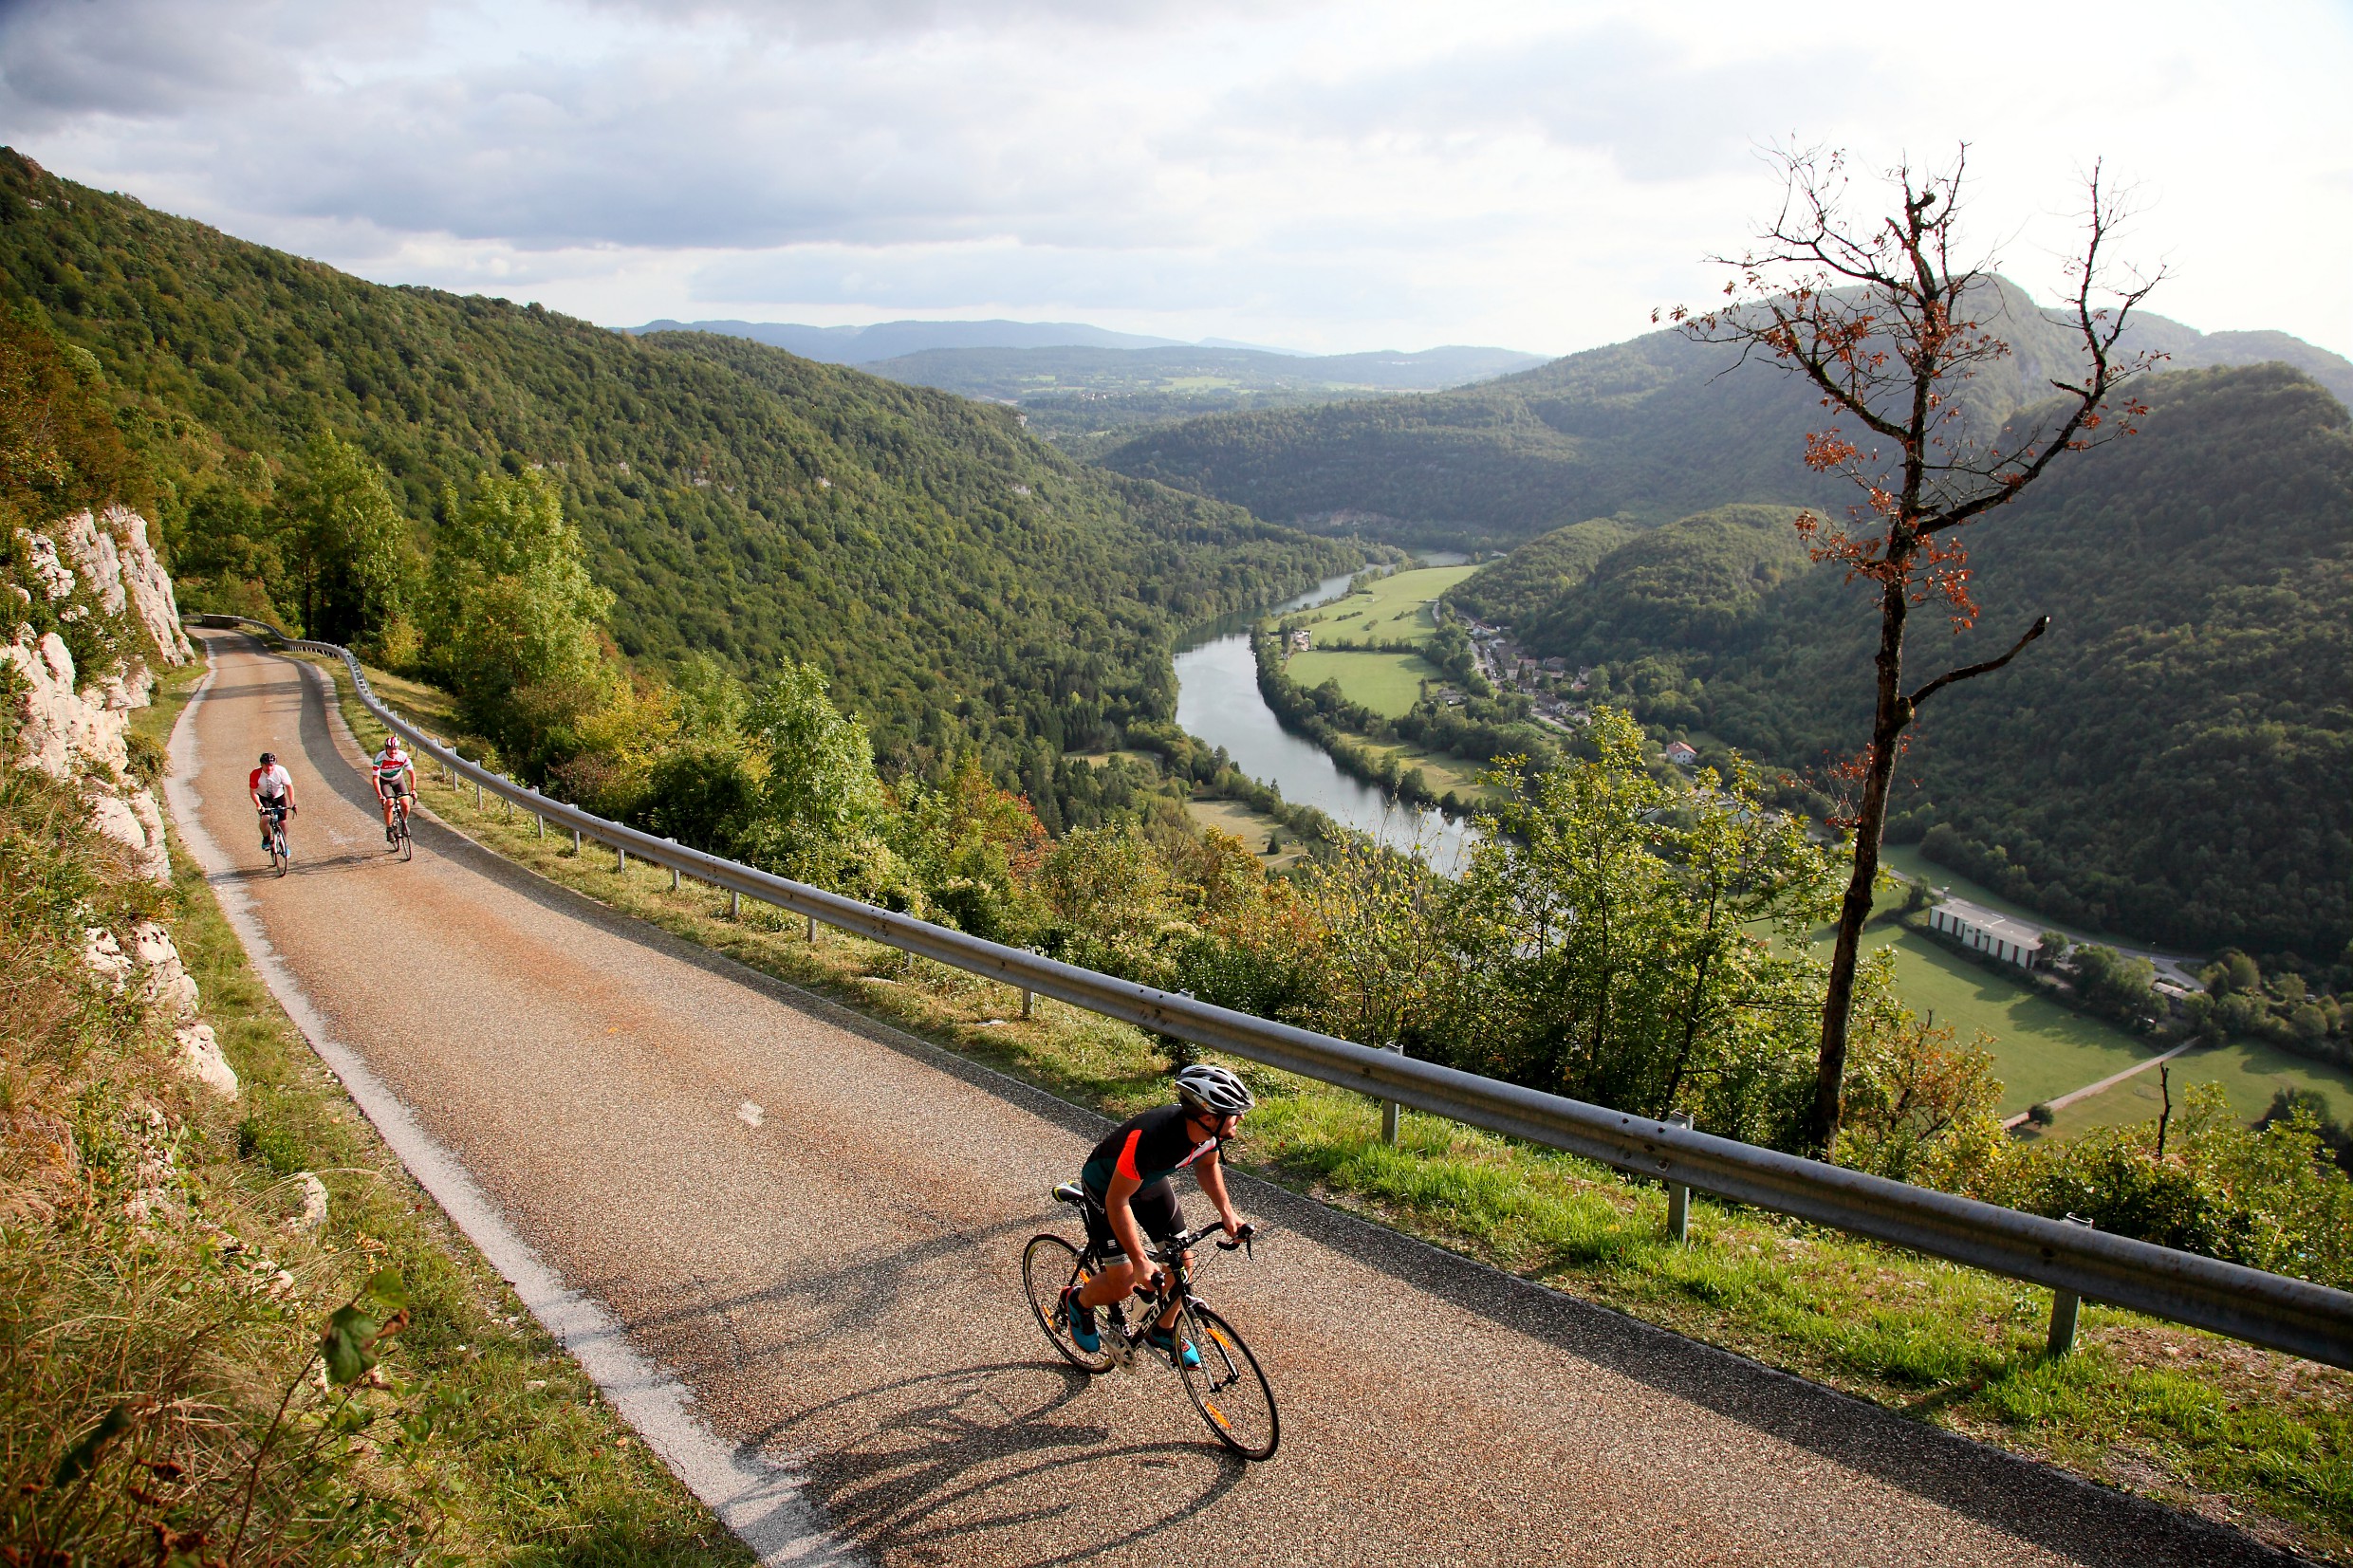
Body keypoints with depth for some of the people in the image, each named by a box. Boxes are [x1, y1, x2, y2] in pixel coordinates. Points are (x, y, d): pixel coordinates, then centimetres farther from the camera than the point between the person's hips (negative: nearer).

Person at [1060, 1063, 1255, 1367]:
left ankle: (1163, 1331, 29)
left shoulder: (1209, 1130, -23)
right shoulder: (1150, 1137, -44)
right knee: (1123, 1283, -8)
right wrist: (1140, 1261, -32)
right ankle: (1077, 1302, 23)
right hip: (1107, 1186, -6)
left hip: (1150, 1181, 6)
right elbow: (1117, 1201, -34)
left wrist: (1226, 1212, -8)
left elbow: (1207, 1166, 2)